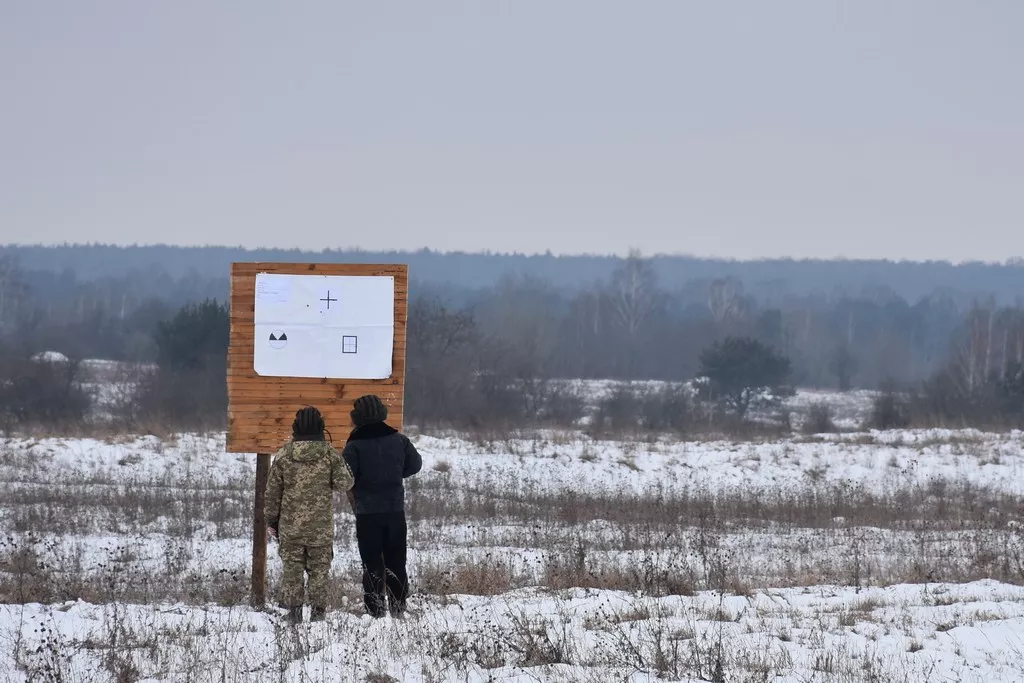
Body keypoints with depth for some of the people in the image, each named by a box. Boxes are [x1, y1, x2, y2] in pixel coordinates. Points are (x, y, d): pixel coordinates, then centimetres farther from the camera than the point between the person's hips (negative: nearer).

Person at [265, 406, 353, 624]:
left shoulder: (283, 455, -3)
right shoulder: (330, 454, -7)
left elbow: (273, 491, 2)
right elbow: (343, 483, -8)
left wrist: (272, 520, 10)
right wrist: (344, 467, 13)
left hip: (290, 524, 0)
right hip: (321, 525, 0)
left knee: (292, 567, 9)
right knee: (319, 569, 9)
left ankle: (293, 607, 4)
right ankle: (318, 608, 8)